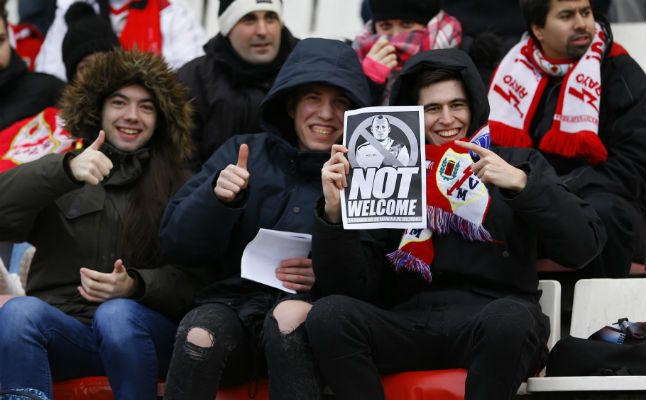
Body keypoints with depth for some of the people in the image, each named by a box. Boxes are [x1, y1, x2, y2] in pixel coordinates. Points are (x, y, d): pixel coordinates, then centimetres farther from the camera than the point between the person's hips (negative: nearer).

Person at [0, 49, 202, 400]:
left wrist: (135, 285, -17)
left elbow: (191, 280, 4)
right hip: (64, 327, 1)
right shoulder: (63, 177, 13)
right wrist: (64, 171, -22)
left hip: (142, 331, 0)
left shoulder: (179, 188, 12)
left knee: (116, 314, -34)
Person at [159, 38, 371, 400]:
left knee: (291, 316, -36)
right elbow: (176, 243, 6)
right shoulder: (243, 153, 12)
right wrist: (215, 197, -13)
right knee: (200, 336, -33)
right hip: (232, 301, 1)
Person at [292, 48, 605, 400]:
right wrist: (334, 211, -7)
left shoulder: (515, 163, 15)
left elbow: (583, 247, 1)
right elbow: (350, 286, 9)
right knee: (329, 315, -27)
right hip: (409, 326, 2)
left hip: (492, 326, -2)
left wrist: (522, 183, -11)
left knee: (510, 316, -37)